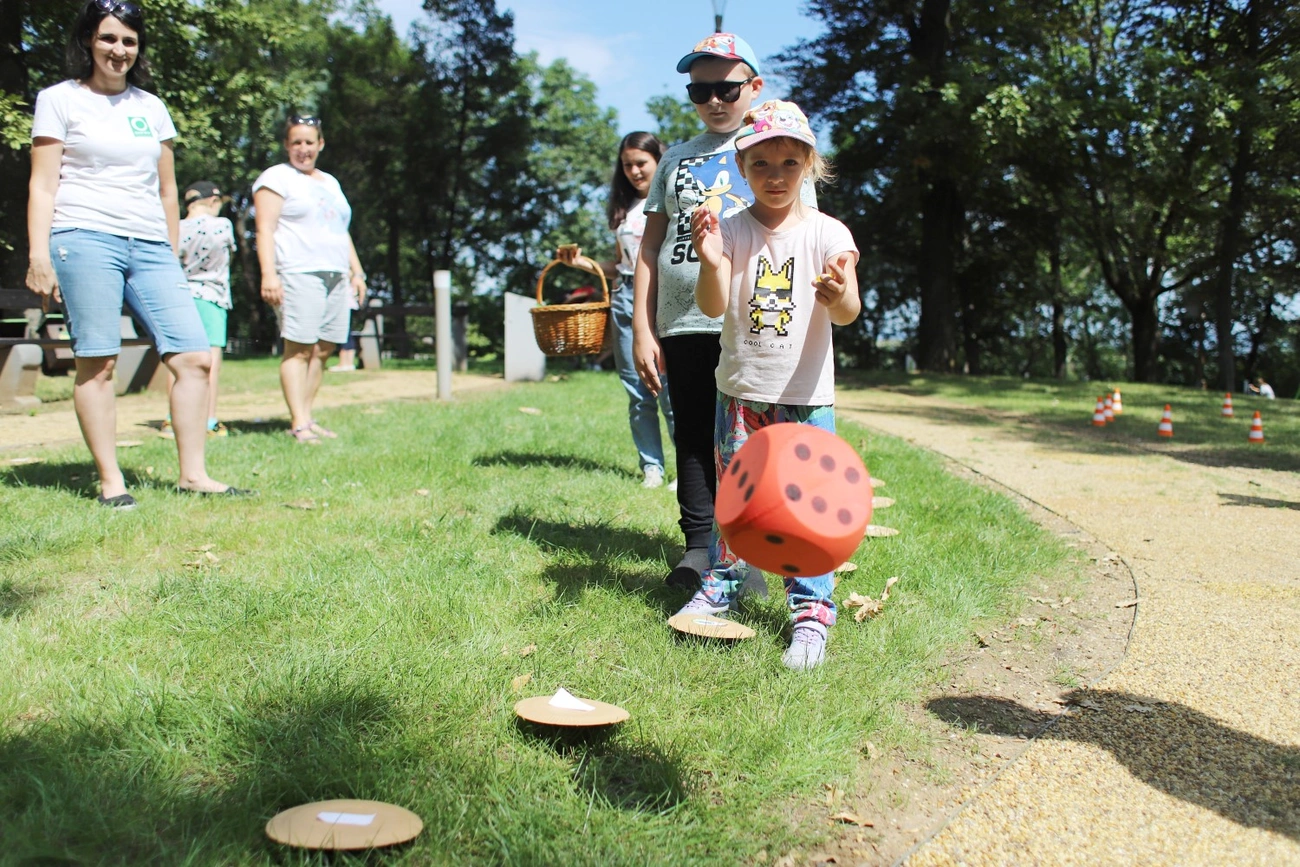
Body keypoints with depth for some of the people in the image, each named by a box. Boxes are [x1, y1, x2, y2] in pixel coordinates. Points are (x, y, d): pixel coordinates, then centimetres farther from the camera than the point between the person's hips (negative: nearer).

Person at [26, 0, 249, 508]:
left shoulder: (151, 107, 21)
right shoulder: (60, 100, 9)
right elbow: (43, 185, 3)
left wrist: (173, 258, 18)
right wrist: (38, 254, -8)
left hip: (150, 246, 4)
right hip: (86, 239, -4)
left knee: (194, 356, -6)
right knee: (97, 363, -7)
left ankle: (192, 474, 1)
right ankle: (110, 481, 0)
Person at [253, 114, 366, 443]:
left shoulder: (330, 183, 26)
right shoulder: (277, 178, 4)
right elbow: (265, 229, -6)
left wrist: (357, 271, 21)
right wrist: (269, 274, -17)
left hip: (336, 276, 7)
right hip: (298, 274, -7)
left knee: (323, 350, 2)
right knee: (299, 348, -11)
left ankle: (307, 417, 7)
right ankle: (299, 423, -13)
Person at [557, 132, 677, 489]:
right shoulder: (624, 209, 19)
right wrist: (583, 262, 9)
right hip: (625, 298, 5)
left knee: (670, 389, -10)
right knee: (637, 392, 4)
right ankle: (651, 467, 11)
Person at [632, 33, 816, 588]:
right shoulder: (677, 159, 16)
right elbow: (651, 247, 13)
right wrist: (642, 330, 5)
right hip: (683, 326, 3)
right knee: (694, 437, 6)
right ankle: (698, 548, 13)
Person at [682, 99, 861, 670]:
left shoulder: (827, 233, -4)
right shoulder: (731, 229, -1)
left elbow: (848, 313, -15)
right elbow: (712, 306, -10)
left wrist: (839, 295, -39)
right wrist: (710, 261, -31)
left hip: (806, 393, -2)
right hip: (740, 388, 2)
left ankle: (811, 612, 9)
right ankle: (722, 585, 31)